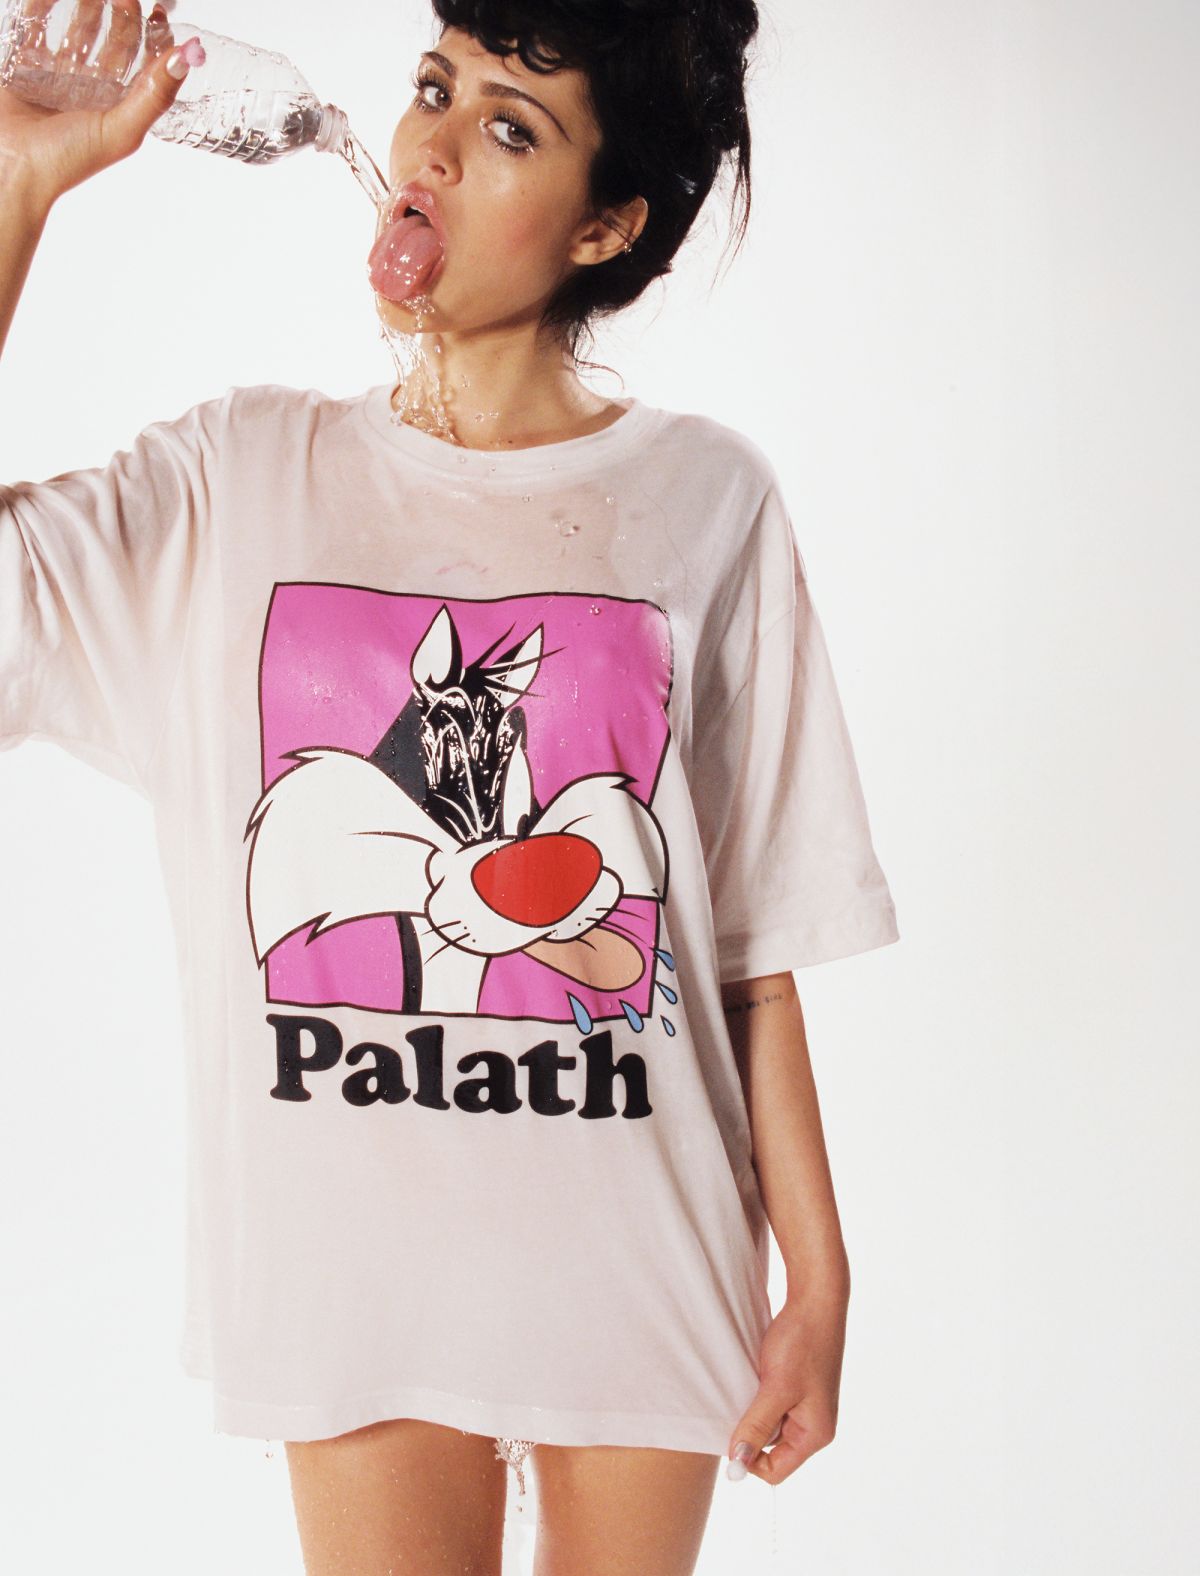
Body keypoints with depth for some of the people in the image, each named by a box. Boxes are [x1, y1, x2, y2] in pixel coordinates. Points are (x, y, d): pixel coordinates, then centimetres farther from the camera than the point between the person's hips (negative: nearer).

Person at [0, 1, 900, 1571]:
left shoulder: (706, 501, -3)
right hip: (353, 1264, 0)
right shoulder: (238, 480, 1)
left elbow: (758, 943, -2)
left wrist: (820, 1278, -2)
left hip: (641, 1268, 0)